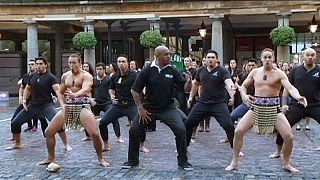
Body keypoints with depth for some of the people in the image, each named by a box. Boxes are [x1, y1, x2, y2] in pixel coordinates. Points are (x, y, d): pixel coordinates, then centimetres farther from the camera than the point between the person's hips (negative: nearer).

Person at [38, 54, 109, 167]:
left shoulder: (86, 76, -4)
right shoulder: (65, 76, 14)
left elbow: (85, 89, -23)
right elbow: (60, 92, 20)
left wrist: (75, 95, -44)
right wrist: (62, 105, 1)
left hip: (82, 106, -5)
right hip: (68, 106, 5)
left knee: (94, 133, -20)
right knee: (48, 131, 0)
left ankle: (101, 159, 4)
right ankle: (51, 158, 20)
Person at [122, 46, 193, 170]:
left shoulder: (172, 71, -4)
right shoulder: (147, 71, -7)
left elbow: (185, 88, -4)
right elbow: (135, 90, -2)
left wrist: (189, 81, -25)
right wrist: (140, 108, -7)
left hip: (168, 108, 0)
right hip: (148, 108, 0)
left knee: (181, 131, -15)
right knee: (134, 131, -1)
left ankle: (183, 161, 5)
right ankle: (132, 161, 21)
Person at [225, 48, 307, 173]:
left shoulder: (279, 73, -5)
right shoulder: (255, 72, 5)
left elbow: (290, 88, -17)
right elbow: (243, 86, 13)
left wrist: (298, 97, -39)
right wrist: (244, 95, -9)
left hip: (274, 108, -2)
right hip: (256, 107, 2)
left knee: (289, 137, -9)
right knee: (238, 131, -9)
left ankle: (286, 164, 17)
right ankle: (234, 162, 7)